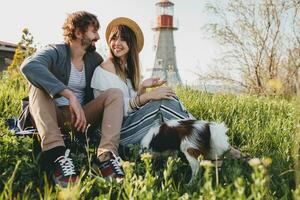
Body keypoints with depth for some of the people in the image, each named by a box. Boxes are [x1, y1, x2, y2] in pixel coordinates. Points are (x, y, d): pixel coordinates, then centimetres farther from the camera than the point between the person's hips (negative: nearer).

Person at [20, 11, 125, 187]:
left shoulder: (95, 59, 9)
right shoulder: (56, 52, -9)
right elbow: (28, 66, -31)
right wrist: (70, 95, -39)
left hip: (80, 117, 4)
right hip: (52, 116, -3)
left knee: (115, 93, -14)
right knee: (38, 83, -27)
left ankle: (106, 155, -37)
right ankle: (57, 154, -45)